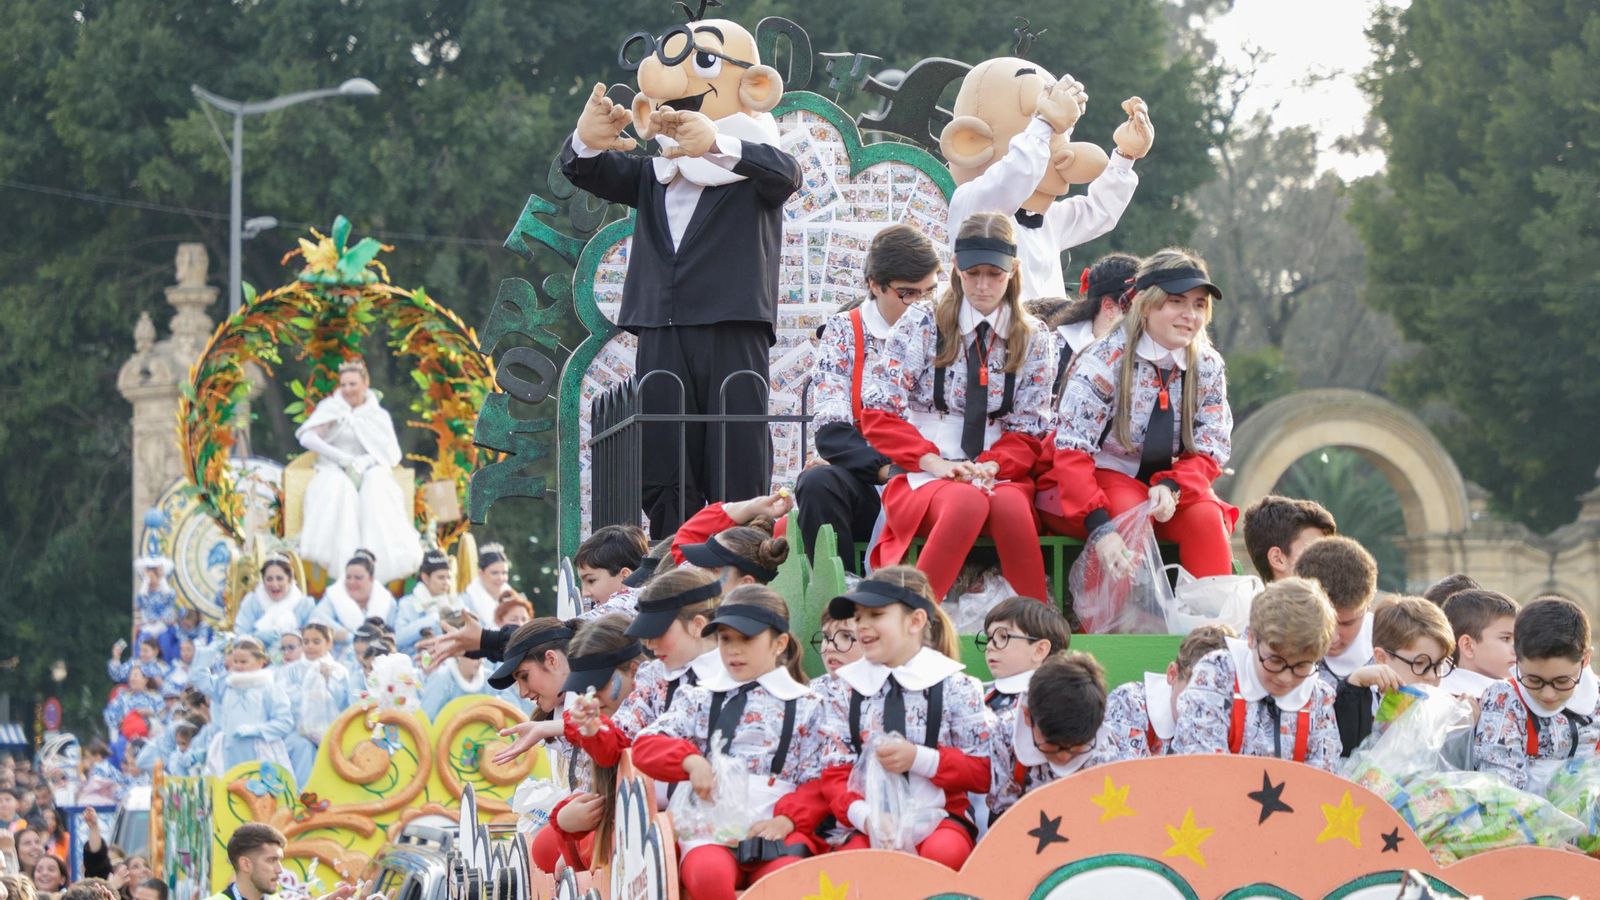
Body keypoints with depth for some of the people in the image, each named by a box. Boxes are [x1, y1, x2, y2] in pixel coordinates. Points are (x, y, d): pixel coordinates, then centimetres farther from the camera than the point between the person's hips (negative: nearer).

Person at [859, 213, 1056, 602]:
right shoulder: (921, 325, 5)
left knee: (1011, 506, -36)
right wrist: (933, 462, -14)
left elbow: (1028, 433, 10)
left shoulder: (1033, 340, 11)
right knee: (967, 503, -38)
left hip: (999, 473, 2)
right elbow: (878, 414, 0)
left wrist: (992, 466, -12)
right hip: (924, 475, -2)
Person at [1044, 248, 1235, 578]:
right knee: (1132, 512, -34)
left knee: (1206, 515, -25)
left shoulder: (1207, 366, -2)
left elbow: (1209, 451, -1)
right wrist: (1100, 528, -38)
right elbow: (1071, 452, -25)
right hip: (1096, 475, -4)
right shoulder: (1103, 363, -18)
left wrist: (1171, 487, -25)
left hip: (1163, 483, 4)